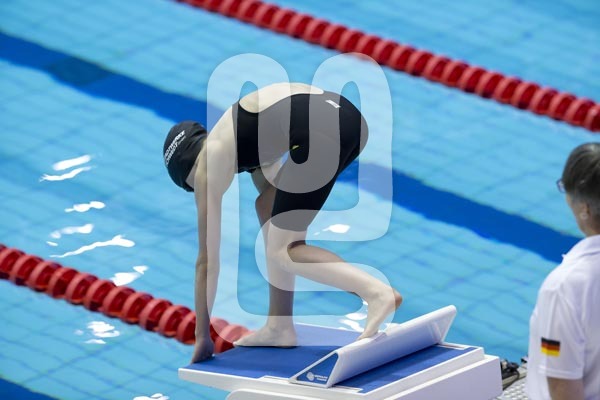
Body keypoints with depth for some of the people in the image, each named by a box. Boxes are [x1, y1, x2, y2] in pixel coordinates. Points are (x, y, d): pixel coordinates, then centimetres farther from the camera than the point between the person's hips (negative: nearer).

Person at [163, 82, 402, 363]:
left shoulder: (207, 165, 18)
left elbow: (207, 260, 22)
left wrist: (202, 336, 30)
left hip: (317, 129, -8)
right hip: (348, 114, 8)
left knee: (281, 251, 5)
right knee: (269, 206, 25)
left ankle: (378, 292, -16)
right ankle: (279, 327, 24)